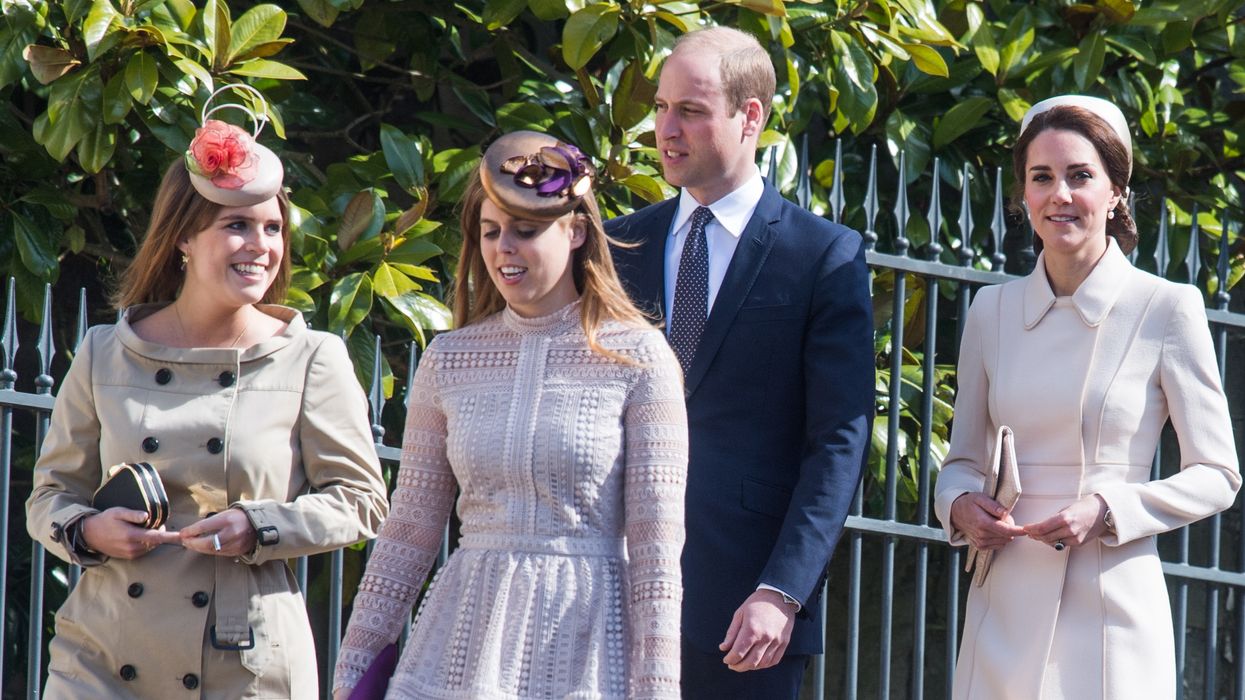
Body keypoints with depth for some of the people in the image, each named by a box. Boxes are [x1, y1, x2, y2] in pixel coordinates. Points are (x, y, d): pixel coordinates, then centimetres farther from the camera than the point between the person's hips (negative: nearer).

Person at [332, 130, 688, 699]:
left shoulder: (636, 356, -3)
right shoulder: (449, 359, 8)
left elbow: (657, 548, -5)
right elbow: (410, 530, 11)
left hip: (586, 649, -3)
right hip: (466, 635, 3)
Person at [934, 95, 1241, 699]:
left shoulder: (1166, 309, -3)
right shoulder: (992, 310, 9)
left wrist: (1107, 510, -15)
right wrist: (960, 505, -4)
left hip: (1109, 604, -4)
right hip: (1005, 606, 4)